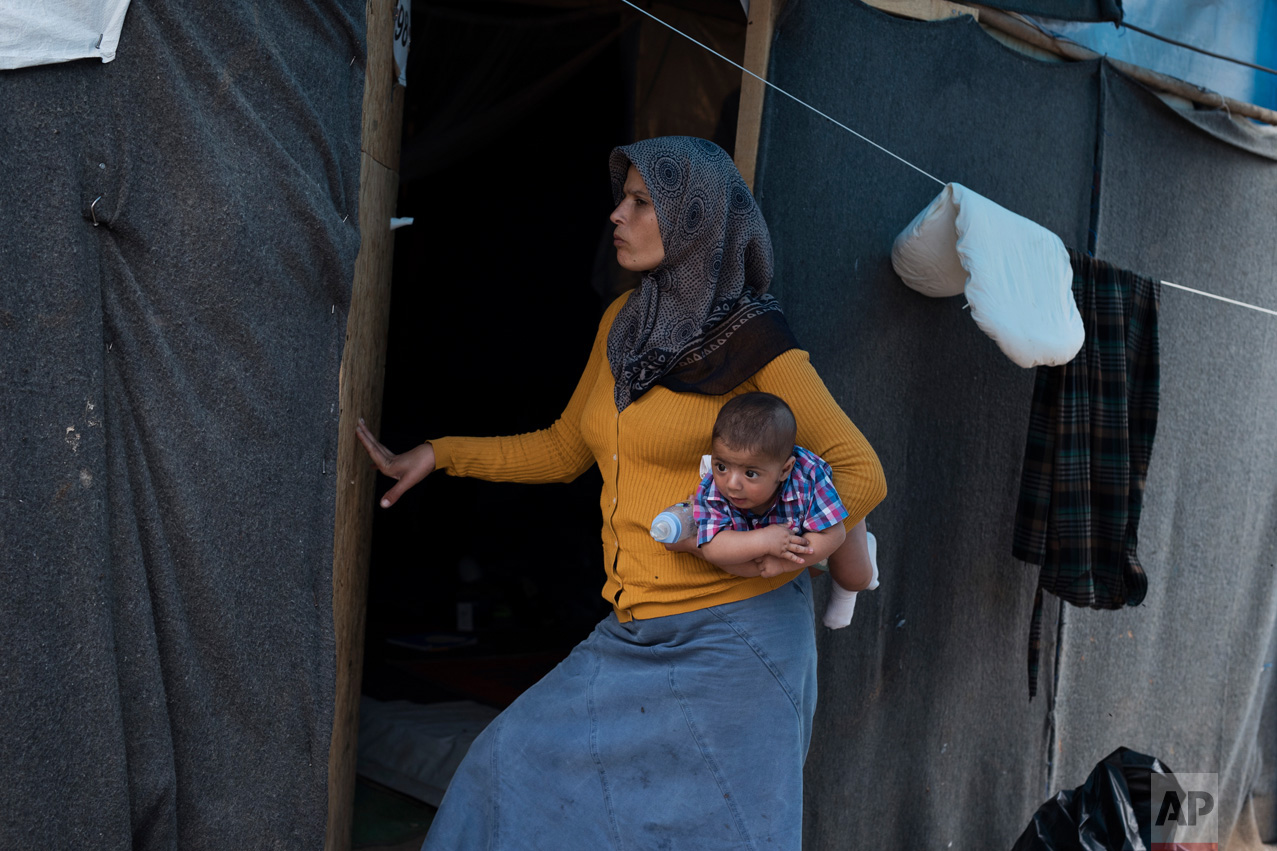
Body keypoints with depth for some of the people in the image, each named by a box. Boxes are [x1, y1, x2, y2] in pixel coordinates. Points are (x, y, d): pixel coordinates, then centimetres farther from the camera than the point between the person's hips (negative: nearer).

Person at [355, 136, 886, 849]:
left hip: (730, 635, -6)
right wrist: (440, 454, 15)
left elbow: (861, 473, -9)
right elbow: (565, 449, 19)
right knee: (523, 767, 9)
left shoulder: (754, 341, -10)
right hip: (636, 634, 7)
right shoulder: (624, 322, 9)